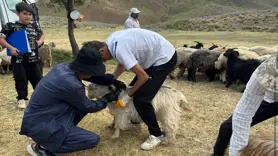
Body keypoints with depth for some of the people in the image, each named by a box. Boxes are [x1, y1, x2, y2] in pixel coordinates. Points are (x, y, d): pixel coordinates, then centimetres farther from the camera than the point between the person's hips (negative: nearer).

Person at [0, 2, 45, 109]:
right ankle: (22, 99, 20)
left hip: (34, 59, 3)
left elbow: (43, 34, 24)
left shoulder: (34, 26, 8)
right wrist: (11, 48, -18)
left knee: (38, 79, 11)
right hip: (18, 60, -3)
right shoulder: (11, 26, -5)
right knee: (21, 80, 4)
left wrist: (40, 41, 4)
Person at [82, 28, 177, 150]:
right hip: (155, 55, 10)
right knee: (134, 89, 16)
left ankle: (156, 135, 6)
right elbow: (122, 63, 13)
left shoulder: (119, 49, -30)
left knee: (140, 98, -12)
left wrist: (128, 96, -12)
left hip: (165, 58, -10)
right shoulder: (112, 41, -2)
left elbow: (143, 77, -24)